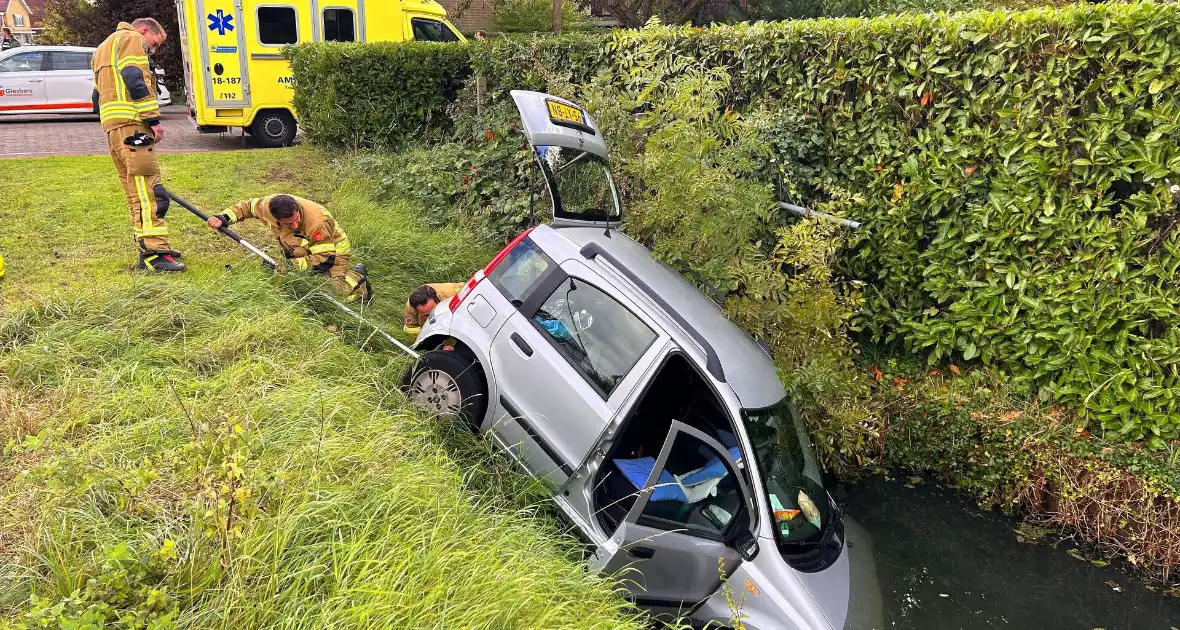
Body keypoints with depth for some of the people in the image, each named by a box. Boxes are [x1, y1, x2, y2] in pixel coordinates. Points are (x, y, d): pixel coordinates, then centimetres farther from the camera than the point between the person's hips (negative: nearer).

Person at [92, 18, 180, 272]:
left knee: (137, 191, 12)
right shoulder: (132, 39, 2)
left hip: (112, 126, 10)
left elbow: (98, 94, 29)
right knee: (148, 190, -15)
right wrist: (154, 119, -15)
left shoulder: (105, 48, 32)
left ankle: (149, 248, 16)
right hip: (131, 124, -10)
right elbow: (135, 81, -13)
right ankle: (154, 253, -21)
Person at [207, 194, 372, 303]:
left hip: (333, 250, -6)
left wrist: (293, 265, -35)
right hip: (301, 251, 6)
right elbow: (247, 206, -3)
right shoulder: (269, 205, -26)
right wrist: (225, 217, -18)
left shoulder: (317, 222, -41)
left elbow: (325, 258, -33)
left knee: (345, 294, -21)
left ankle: (357, 275, 13)